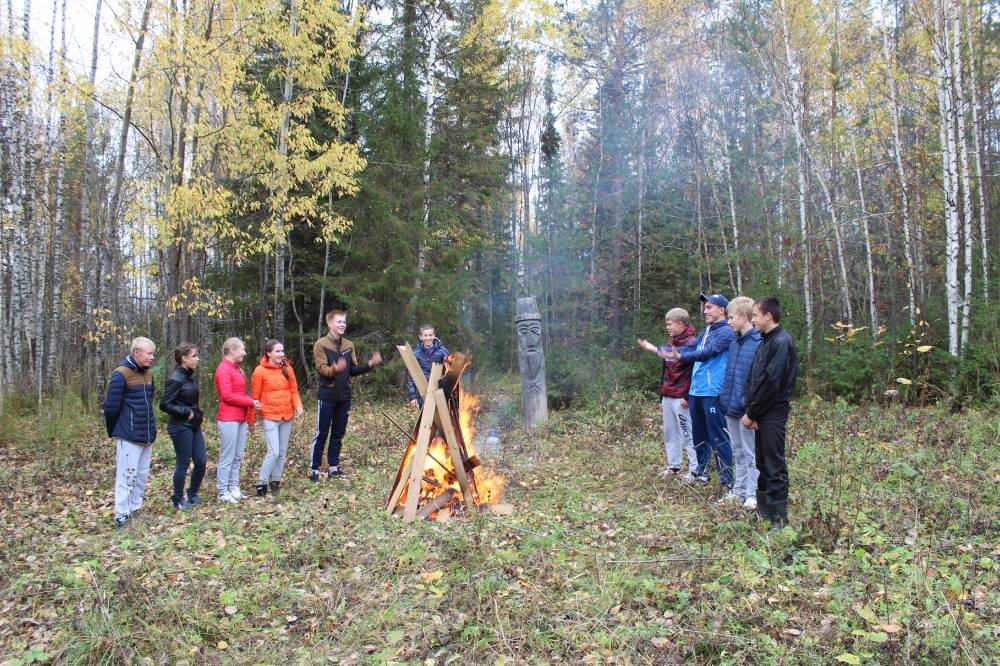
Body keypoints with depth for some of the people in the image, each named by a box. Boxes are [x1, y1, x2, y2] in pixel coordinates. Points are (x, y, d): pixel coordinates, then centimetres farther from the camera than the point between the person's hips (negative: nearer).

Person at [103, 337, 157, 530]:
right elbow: (111, 407, -12)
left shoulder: (148, 373, 10)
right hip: (129, 437, -7)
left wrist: (150, 429, 18)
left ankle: (135, 510, 23)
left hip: (147, 435, 7)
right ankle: (121, 517, 6)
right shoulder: (121, 374, -14)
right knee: (127, 476, -2)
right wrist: (114, 433, -1)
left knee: (142, 476, 12)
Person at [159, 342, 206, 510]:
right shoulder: (176, 379, -17)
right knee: (183, 464, 2)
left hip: (194, 425, 8)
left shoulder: (189, 376, 9)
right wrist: (186, 412, -17)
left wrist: (196, 414, 8)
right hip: (181, 427, -8)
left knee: (201, 461, 9)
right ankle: (178, 500, 18)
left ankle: (193, 494, 27)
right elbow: (164, 405, -18)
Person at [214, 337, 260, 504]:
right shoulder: (223, 370, -11)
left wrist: (249, 419, 13)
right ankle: (223, 492, 5)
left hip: (241, 419, 9)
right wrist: (250, 402, -12)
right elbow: (227, 396, -17)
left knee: (237, 457, 12)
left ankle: (234, 488, 19)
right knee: (227, 457, -2)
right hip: (229, 420, -9)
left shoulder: (236, 369, 16)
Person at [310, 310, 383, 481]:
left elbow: (353, 370, 11)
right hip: (327, 396, -5)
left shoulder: (349, 345, 10)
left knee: (338, 433, 11)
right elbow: (321, 369, -17)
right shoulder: (321, 344, -7)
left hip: (344, 396, 5)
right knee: (321, 433, 0)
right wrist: (335, 369, -38)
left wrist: (369, 365, -5)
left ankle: (333, 467, 21)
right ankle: (314, 469, 8)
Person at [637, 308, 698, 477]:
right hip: (668, 398, 8)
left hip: (681, 399, -8)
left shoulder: (691, 343, -9)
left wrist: (687, 396, -18)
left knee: (687, 434, -5)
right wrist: (662, 397, 21)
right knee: (669, 433, 12)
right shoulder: (670, 345, 18)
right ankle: (673, 466, 20)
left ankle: (694, 469, 0)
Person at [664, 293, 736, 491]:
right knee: (699, 436, 17)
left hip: (713, 393, -8)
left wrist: (680, 356, -33)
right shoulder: (705, 332, 18)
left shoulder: (726, 332, -9)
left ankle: (726, 480, 3)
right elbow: (690, 349, 10)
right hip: (696, 392, 8)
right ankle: (701, 473, 30)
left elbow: (707, 353, -22)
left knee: (718, 438, -4)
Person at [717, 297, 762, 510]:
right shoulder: (734, 343, 12)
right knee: (738, 452, 18)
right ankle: (738, 491, 28)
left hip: (745, 408, -8)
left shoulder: (758, 343, -15)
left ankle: (751, 495, 12)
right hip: (731, 407, 8)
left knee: (750, 454, 3)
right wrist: (724, 396, 13)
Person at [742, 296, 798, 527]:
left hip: (773, 413, -9)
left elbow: (771, 382, -19)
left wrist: (751, 413, -14)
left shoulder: (782, 341, -14)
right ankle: (763, 510, 27)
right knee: (763, 463, 16)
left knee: (775, 466, -2)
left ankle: (778, 518, 5)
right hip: (761, 413, 9)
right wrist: (751, 410, 2)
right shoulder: (765, 341, 14)